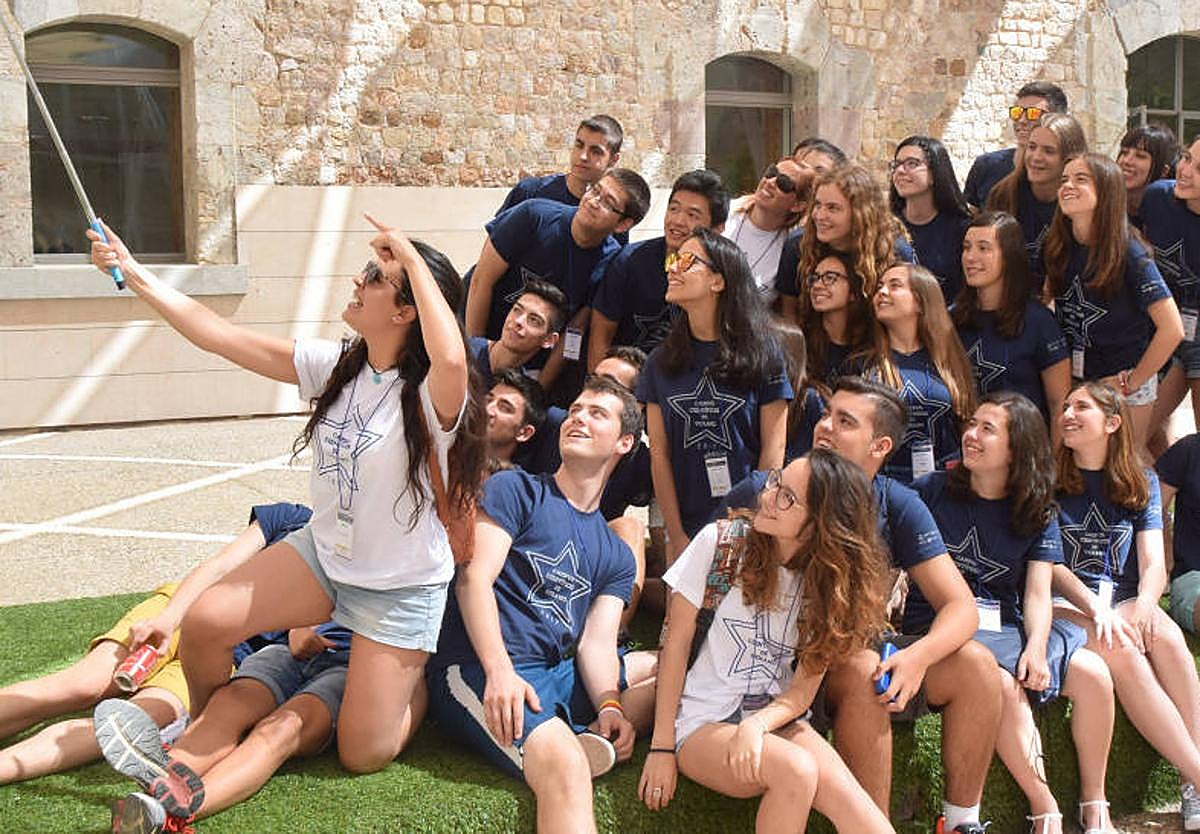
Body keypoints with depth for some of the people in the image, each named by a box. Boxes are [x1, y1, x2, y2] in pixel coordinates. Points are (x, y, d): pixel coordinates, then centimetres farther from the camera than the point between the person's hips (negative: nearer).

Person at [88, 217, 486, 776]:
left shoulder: (429, 396, -24)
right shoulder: (335, 367, -5)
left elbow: (452, 359, -50)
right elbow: (219, 336, -5)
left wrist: (412, 258, -40)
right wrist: (135, 275, -9)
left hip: (403, 588, -5)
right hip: (323, 552, 5)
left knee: (362, 755, -4)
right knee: (204, 621, -14)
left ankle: (422, 678, 29)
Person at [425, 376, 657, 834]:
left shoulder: (616, 556, 21)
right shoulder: (515, 489, 5)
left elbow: (596, 642, 8)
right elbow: (474, 578, -8)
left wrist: (610, 705, -15)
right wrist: (499, 672, -23)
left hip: (556, 674, 8)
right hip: (478, 669, -7)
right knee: (567, 766, -34)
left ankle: (592, 738, -20)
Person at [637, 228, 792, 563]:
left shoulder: (762, 354, -3)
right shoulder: (661, 361, 6)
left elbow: (773, 451, -3)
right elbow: (659, 454, 2)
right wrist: (677, 536, -4)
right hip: (686, 529, 2)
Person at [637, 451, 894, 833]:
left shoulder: (828, 582, 0)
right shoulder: (720, 542, -7)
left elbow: (804, 688, -3)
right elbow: (677, 644, -5)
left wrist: (757, 725, -24)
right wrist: (662, 747, -7)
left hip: (776, 720, 2)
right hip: (701, 724, -2)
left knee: (846, 797, -28)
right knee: (797, 770, -31)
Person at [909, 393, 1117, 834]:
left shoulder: (1037, 515, 8)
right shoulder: (932, 491, 1)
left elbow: (1038, 593, -1)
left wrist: (1035, 647, -19)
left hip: (1007, 626, 4)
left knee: (1093, 673, -17)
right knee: (1003, 684, -32)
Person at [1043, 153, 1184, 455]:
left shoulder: (1129, 254, -18)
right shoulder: (1060, 248, -1)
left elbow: (1172, 330, -21)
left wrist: (1131, 383, -14)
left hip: (1122, 384, -5)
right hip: (1072, 379, 5)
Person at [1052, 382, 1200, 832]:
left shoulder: (1141, 483, 14)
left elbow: (1153, 563, 2)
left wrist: (1144, 604, -20)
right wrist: (1095, 609, -20)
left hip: (1124, 600, 2)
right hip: (1064, 605, -2)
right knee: (1121, 651, -34)